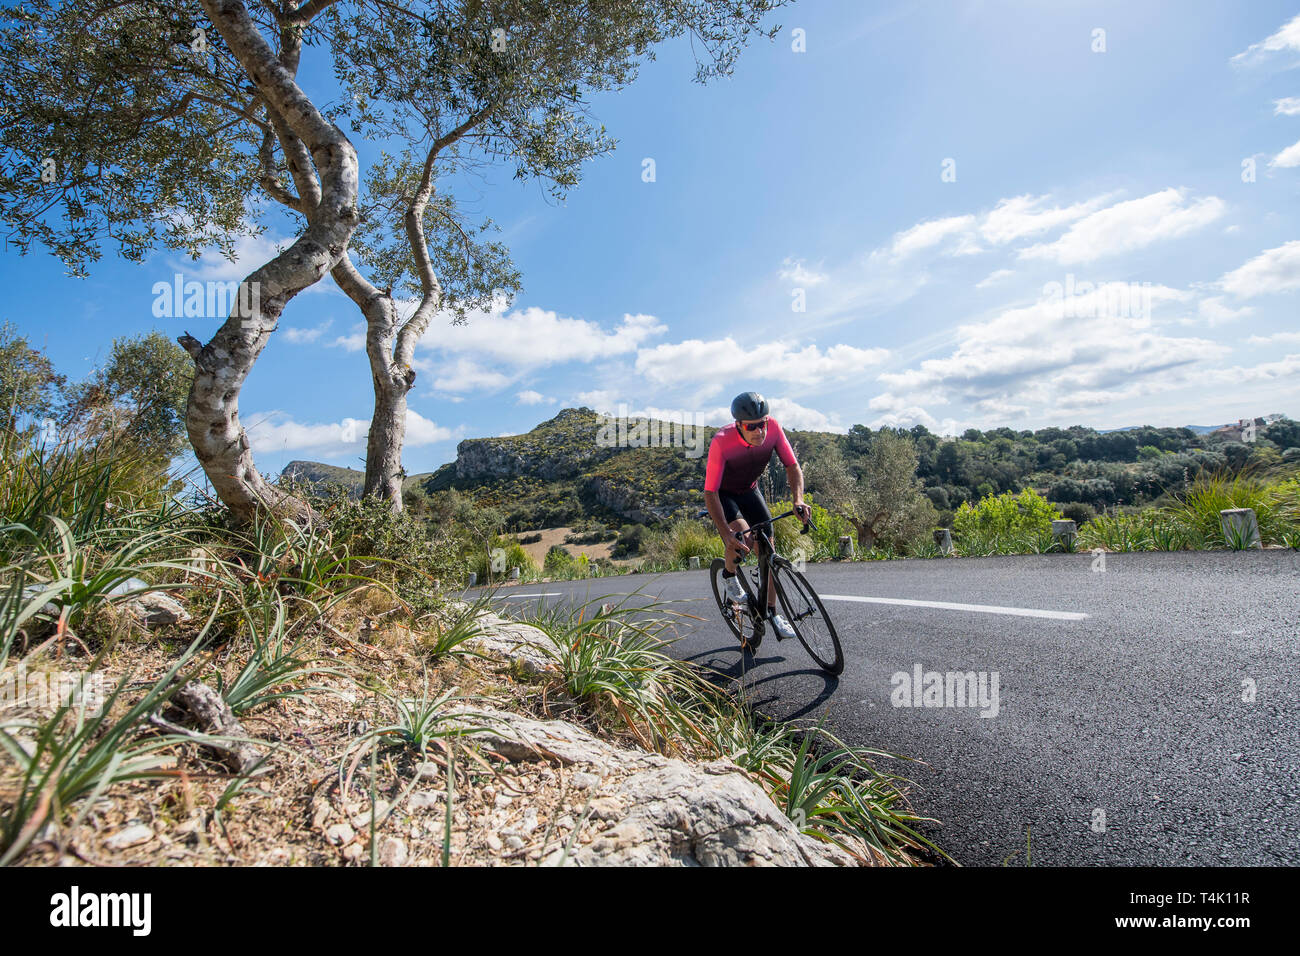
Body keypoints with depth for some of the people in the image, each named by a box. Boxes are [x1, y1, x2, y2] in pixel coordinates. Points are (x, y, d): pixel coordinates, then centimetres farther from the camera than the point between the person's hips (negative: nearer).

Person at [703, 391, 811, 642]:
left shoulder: (773, 428, -25)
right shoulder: (721, 442, -36)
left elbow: (792, 466, -16)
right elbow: (710, 492, -35)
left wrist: (798, 500, -35)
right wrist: (727, 534, -45)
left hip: (749, 490, 4)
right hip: (722, 493, -4)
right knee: (741, 533, -31)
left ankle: (772, 612, 12)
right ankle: (729, 575, 1)